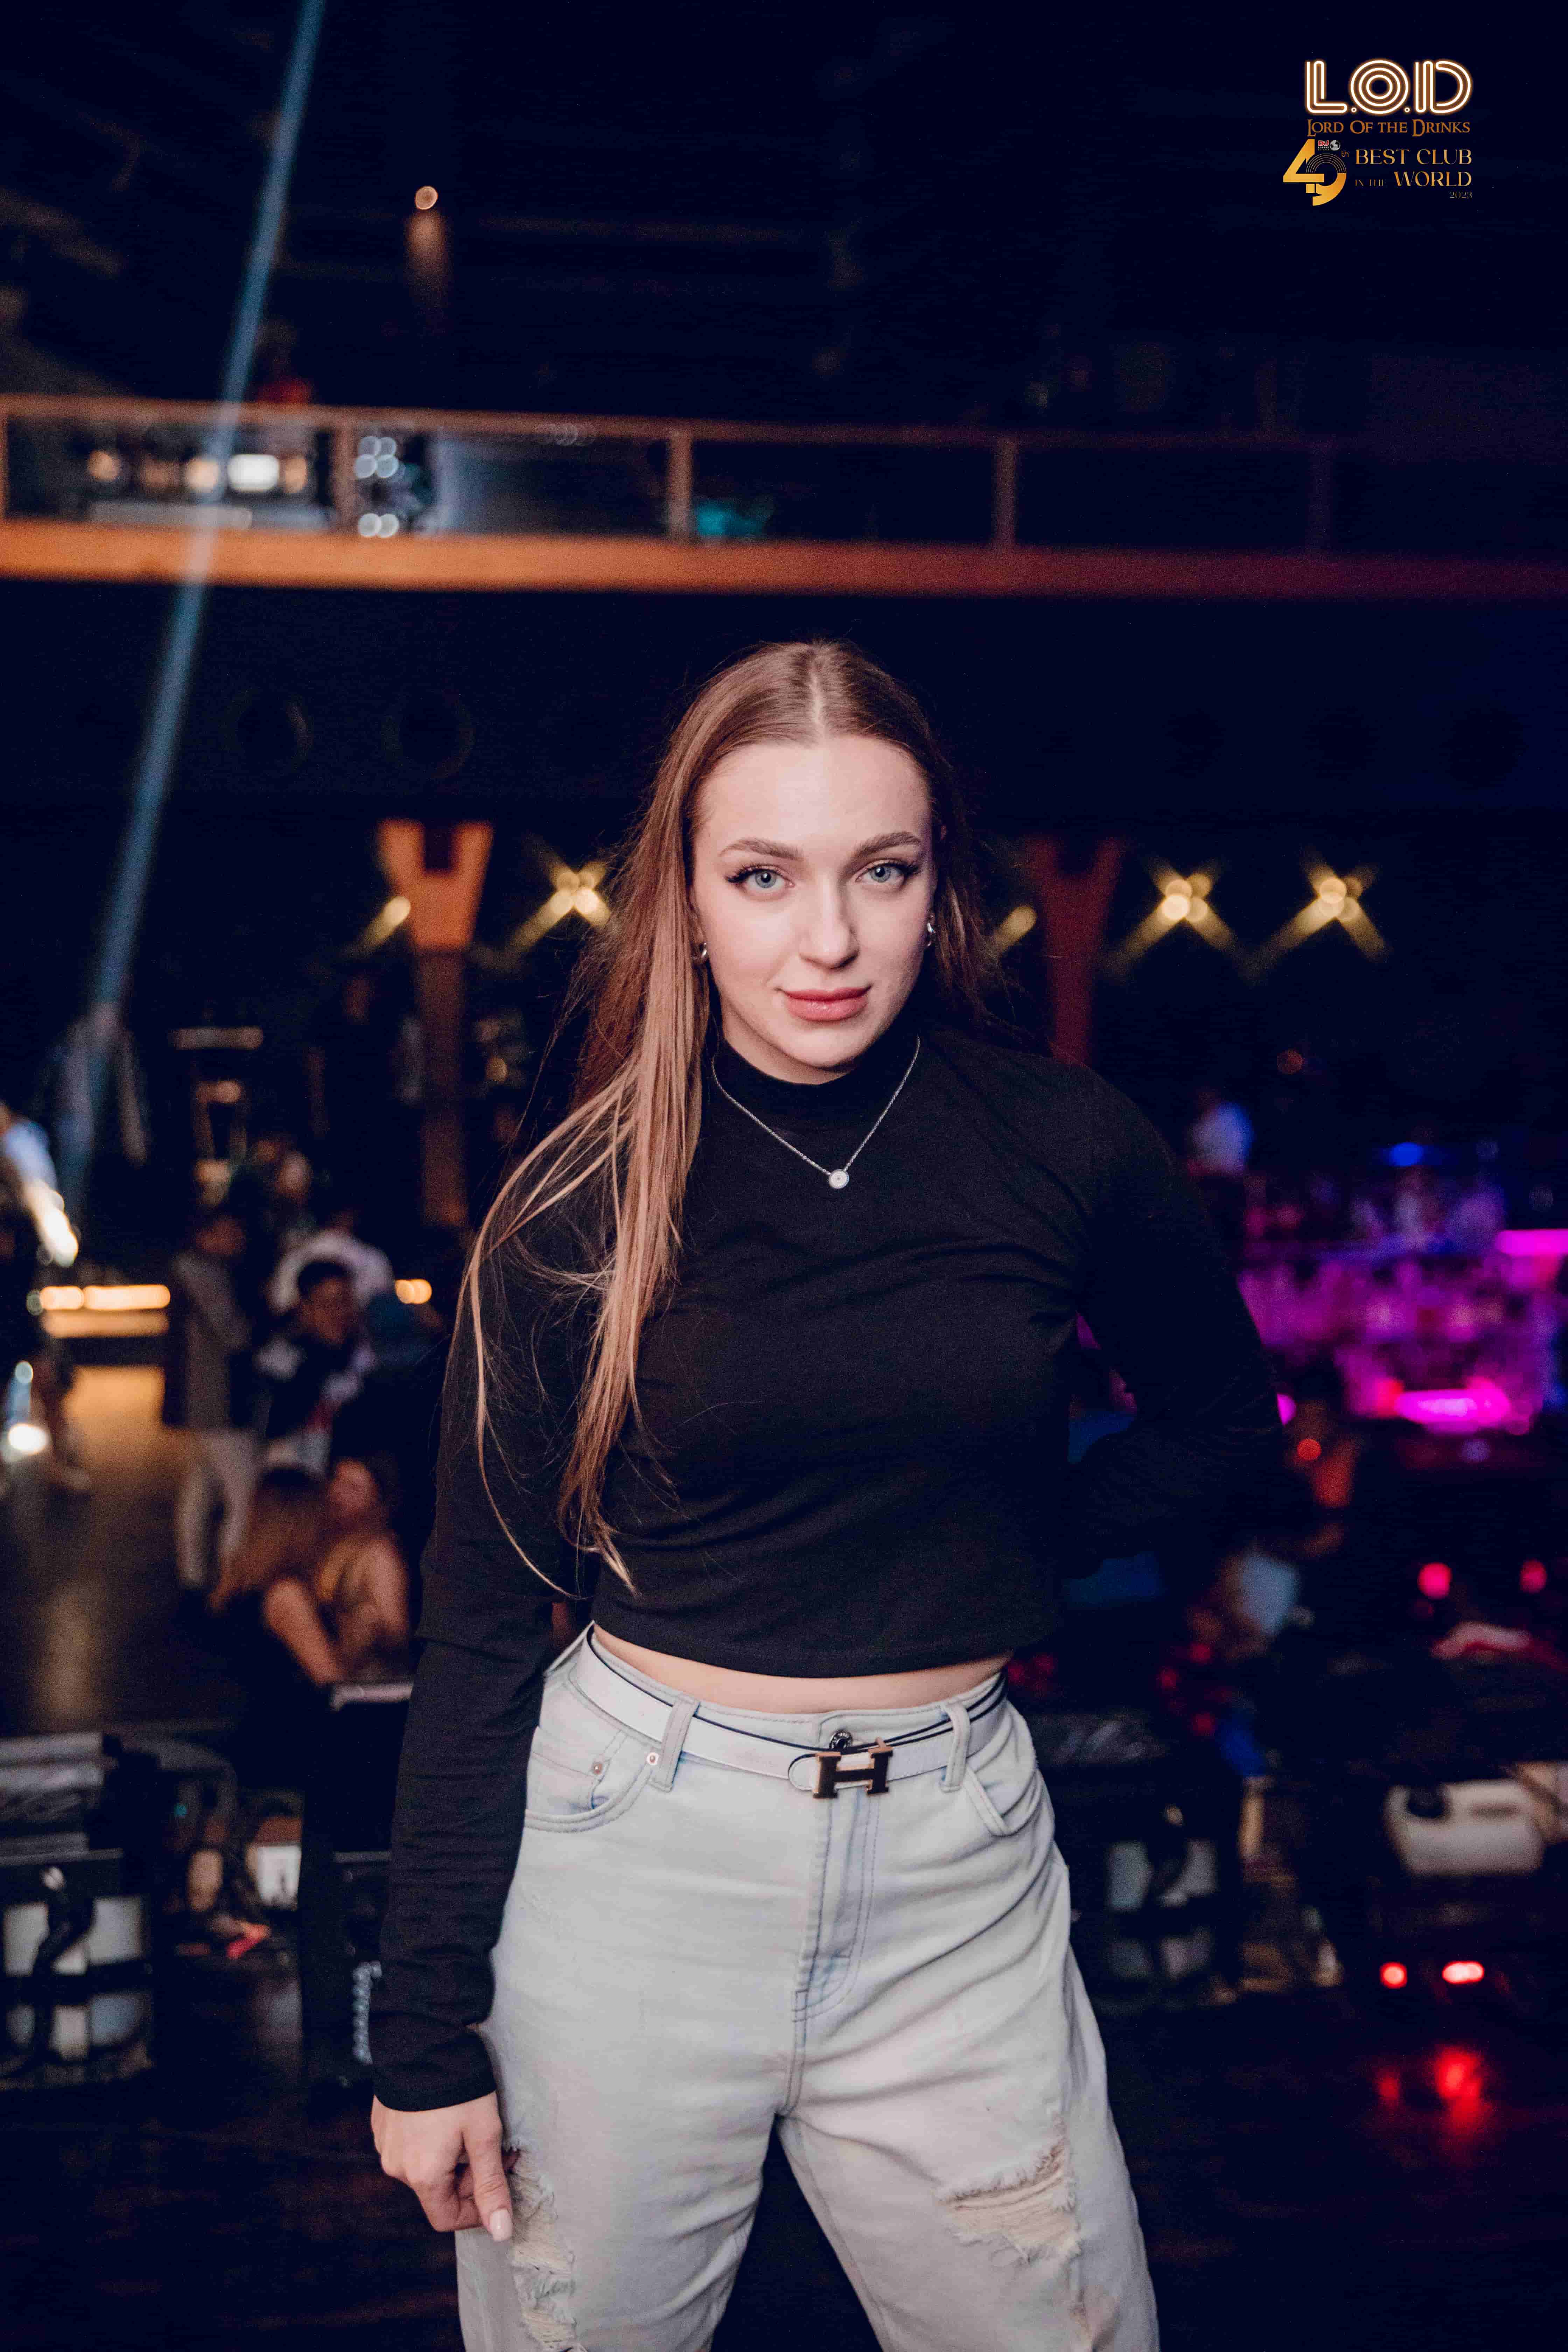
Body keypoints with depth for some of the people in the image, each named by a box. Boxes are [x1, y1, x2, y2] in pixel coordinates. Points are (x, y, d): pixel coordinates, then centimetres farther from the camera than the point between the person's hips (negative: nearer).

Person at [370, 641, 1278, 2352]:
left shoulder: (1062, 1150, -4)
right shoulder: (576, 1213, -7)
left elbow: (1219, 1409, 15)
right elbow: (480, 1631, -3)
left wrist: (1020, 1565, 1)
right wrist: (426, 2035, -4)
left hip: (956, 1852, 1)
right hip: (635, 1843, -1)